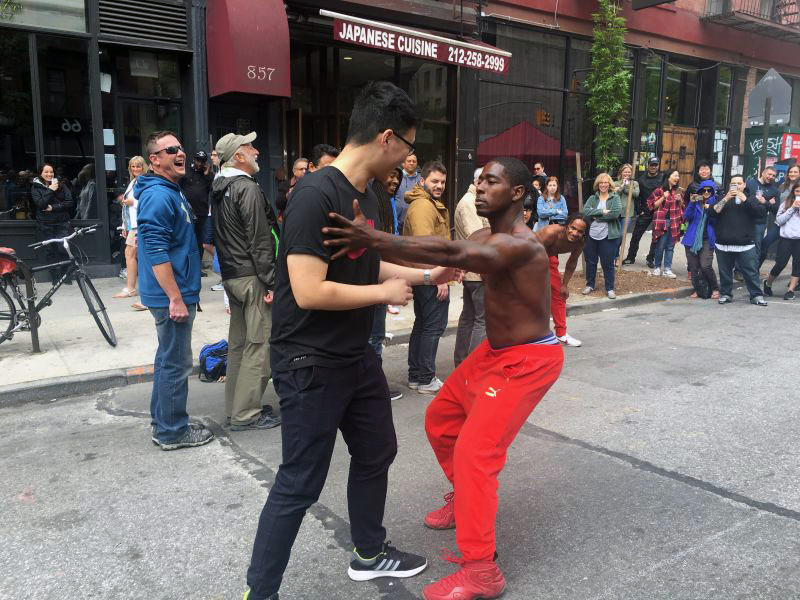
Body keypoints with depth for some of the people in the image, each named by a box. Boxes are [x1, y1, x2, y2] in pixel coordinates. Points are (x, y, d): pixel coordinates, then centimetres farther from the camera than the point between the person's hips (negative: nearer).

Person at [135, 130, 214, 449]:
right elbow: (156, 252, -23)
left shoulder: (171, 192, 15)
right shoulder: (158, 196, -17)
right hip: (172, 295, -11)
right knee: (176, 364, -1)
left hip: (173, 292, 11)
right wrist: (176, 299, -24)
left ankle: (162, 421, 31)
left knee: (168, 359, 18)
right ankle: (172, 432, 11)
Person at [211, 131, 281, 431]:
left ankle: (234, 407, 24)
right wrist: (271, 283, -17)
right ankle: (246, 414, 2)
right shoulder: (248, 188, -14)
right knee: (259, 345, -4)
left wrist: (228, 272, 21)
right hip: (252, 277, -10)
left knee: (239, 344, 15)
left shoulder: (218, 189, 15)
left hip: (230, 276, 10)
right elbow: (260, 241, -18)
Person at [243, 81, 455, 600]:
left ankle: (370, 554, 44)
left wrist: (426, 274, 17)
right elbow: (309, 291, -29)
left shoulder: (366, 194, 5)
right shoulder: (316, 195, -24)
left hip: (356, 356, 10)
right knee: (299, 484, 1)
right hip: (310, 363, -10)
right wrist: (385, 293, -18)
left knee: (376, 454, 22)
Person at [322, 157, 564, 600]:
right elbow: (450, 251, -10)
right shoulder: (487, 236, 4)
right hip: (495, 350, 10)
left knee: (475, 450, -15)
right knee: (441, 419, 17)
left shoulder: (521, 244, -27)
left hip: (529, 360, -9)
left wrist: (375, 241, -51)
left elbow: (452, 254, -42)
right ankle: (465, 498, 39)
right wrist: (372, 242, -25)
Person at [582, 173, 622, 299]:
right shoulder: (592, 198, 7)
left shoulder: (615, 198, -1)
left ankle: (610, 288, 15)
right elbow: (585, 211, -10)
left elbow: (615, 213, -18)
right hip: (591, 235, 3)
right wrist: (602, 211, -20)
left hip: (608, 236, -3)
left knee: (608, 263, 3)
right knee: (590, 262, 13)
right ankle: (590, 285, 30)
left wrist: (596, 216, -14)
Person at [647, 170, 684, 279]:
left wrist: (680, 200, 1)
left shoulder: (679, 191, 14)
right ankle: (657, 268, 13)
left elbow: (682, 207, 21)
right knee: (660, 246, -2)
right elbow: (652, 206, -3)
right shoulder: (659, 191, -1)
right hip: (661, 221, -4)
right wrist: (663, 197, -13)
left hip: (674, 222, 4)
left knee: (670, 247, 5)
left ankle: (667, 269, 9)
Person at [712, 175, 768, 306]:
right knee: (725, 272, 7)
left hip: (746, 245, -1)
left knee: (751, 272, -1)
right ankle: (725, 294, 18)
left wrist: (745, 200, -12)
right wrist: (726, 198, -13)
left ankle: (756, 295, 6)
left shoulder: (750, 199, 12)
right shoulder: (723, 198, 13)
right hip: (724, 244, 1)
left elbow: (762, 212, -5)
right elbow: (713, 211, -4)